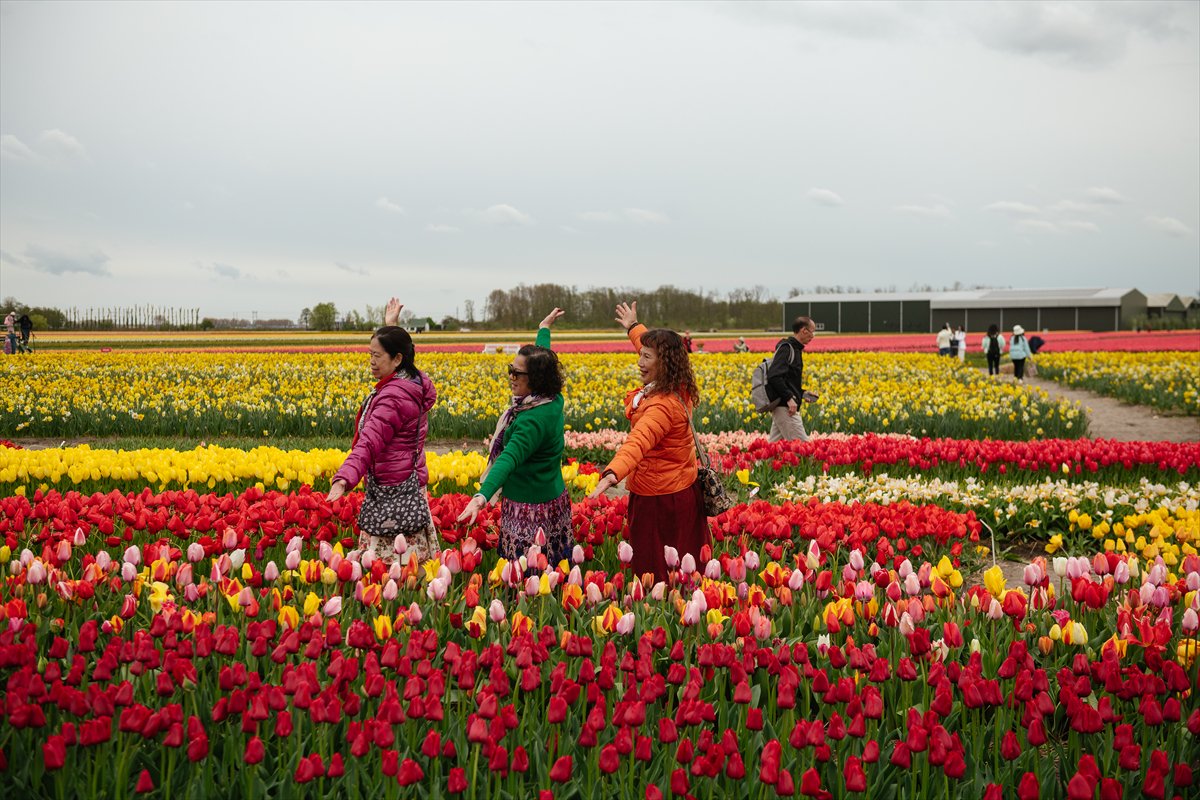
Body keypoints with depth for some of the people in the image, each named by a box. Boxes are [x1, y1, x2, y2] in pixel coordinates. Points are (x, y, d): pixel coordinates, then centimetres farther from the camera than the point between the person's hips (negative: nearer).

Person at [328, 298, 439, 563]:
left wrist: (343, 480, -44)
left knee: (386, 563, -7)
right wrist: (391, 327, 32)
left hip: (392, 492, -11)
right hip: (410, 481, 11)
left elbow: (369, 442, -34)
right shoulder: (414, 382, 7)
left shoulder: (392, 397, -21)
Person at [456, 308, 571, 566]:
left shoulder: (533, 420, -27)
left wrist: (482, 496, -52)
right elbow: (539, 359, 20)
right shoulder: (552, 399, 0)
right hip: (553, 498, 10)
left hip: (531, 509, -10)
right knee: (551, 570, 17)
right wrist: (544, 329, 37)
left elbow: (509, 458, -40)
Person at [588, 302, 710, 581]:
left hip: (658, 501, -10)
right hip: (684, 492, 10)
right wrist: (634, 327, 40)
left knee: (654, 573, -2)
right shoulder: (679, 389, 3)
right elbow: (656, 348, 24)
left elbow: (640, 441, -45)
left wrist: (613, 472, -61)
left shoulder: (663, 406, -26)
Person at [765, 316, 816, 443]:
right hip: (785, 407, -10)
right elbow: (774, 376, -23)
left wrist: (802, 393, 15)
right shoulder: (786, 348, -13)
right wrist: (789, 398, -24)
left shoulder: (795, 349, 18)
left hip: (782, 407, 10)